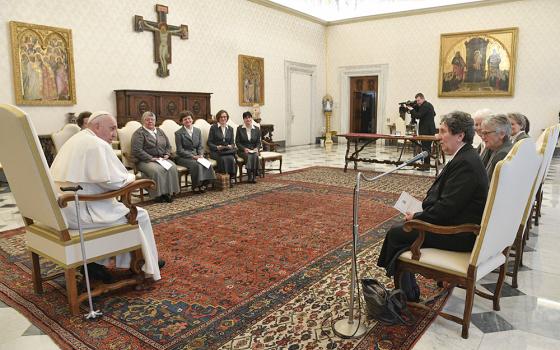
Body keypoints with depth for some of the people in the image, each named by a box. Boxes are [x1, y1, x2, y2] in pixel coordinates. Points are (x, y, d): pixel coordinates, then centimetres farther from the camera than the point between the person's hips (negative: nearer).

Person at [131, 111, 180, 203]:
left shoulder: (160, 131, 19)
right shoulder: (139, 133, -1)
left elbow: (168, 146, 23)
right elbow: (137, 150, -12)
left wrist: (167, 155, 2)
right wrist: (151, 158, -18)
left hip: (162, 159, 5)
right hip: (145, 161, -5)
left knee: (172, 167, -26)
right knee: (157, 170, -36)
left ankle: (169, 192, -20)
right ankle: (158, 194, -23)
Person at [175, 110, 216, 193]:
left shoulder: (198, 131, 13)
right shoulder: (178, 133, -2)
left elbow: (200, 146, 12)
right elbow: (180, 150, -6)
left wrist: (201, 155, -9)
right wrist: (192, 156, -17)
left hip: (196, 156, 4)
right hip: (183, 157, -4)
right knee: (196, 164, -34)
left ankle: (204, 184, -16)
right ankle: (196, 186, -19)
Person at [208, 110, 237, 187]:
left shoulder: (230, 128, 18)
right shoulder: (213, 127, 6)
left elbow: (232, 143, 15)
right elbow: (209, 142, 2)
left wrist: (230, 146, -9)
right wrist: (217, 147, -16)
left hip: (228, 151, 3)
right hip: (216, 152, -3)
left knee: (231, 158, -33)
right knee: (223, 159, -36)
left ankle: (232, 178, -23)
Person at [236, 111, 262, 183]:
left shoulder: (257, 129, 9)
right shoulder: (239, 128, 3)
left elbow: (258, 142, 10)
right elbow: (237, 142, 0)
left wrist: (257, 148, -12)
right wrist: (244, 148, -16)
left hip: (253, 150, 2)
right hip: (242, 150, -2)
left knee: (255, 156, -32)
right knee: (248, 156, -33)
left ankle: (254, 176, -26)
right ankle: (249, 176, -26)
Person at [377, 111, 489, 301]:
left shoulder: (465, 163, -22)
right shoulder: (466, 157, 10)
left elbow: (446, 208, -25)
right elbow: (443, 197, 14)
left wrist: (416, 217, -11)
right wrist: (419, 214, 3)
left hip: (460, 235, -10)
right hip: (462, 226, 10)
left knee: (396, 233, -5)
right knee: (400, 229, 9)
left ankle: (407, 295, 14)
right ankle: (408, 292, 16)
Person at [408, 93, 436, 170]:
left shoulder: (425, 106, -14)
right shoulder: (429, 105, 18)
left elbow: (418, 116, -21)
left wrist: (411, 109, -10)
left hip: (426, 131, -11)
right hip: (430, 130, 11)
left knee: (425, 148, -8)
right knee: (427, 147, 13)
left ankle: (426, 165, -7)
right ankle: (427, 164, 19)